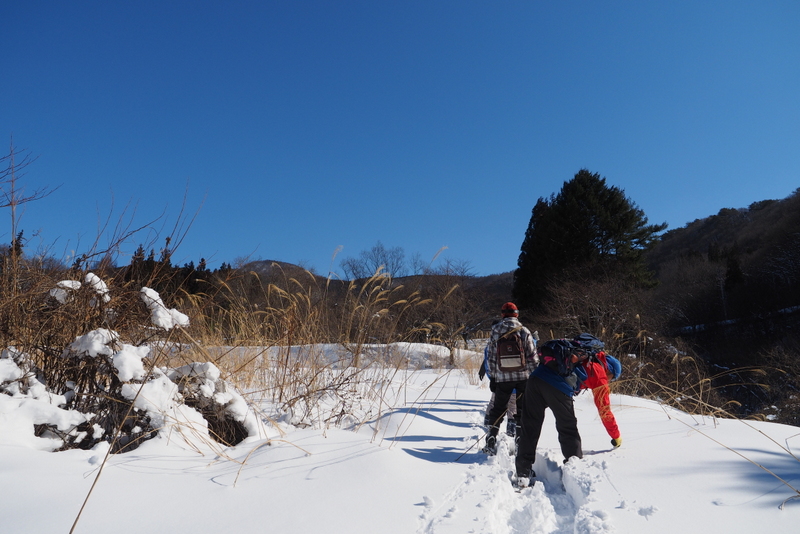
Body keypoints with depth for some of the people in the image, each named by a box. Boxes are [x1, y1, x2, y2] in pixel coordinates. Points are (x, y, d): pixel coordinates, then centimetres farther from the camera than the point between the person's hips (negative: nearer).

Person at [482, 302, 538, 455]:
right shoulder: (524, 331, -4)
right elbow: (532, 356, -5)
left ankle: (491, 440, 6)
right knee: (522, 411, 11)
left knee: (497, 410, 13)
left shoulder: (495, 332, 0)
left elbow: (490, 358, 2)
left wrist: (492, 377, 9)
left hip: (502, 378, 1)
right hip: (523, 377, -1)